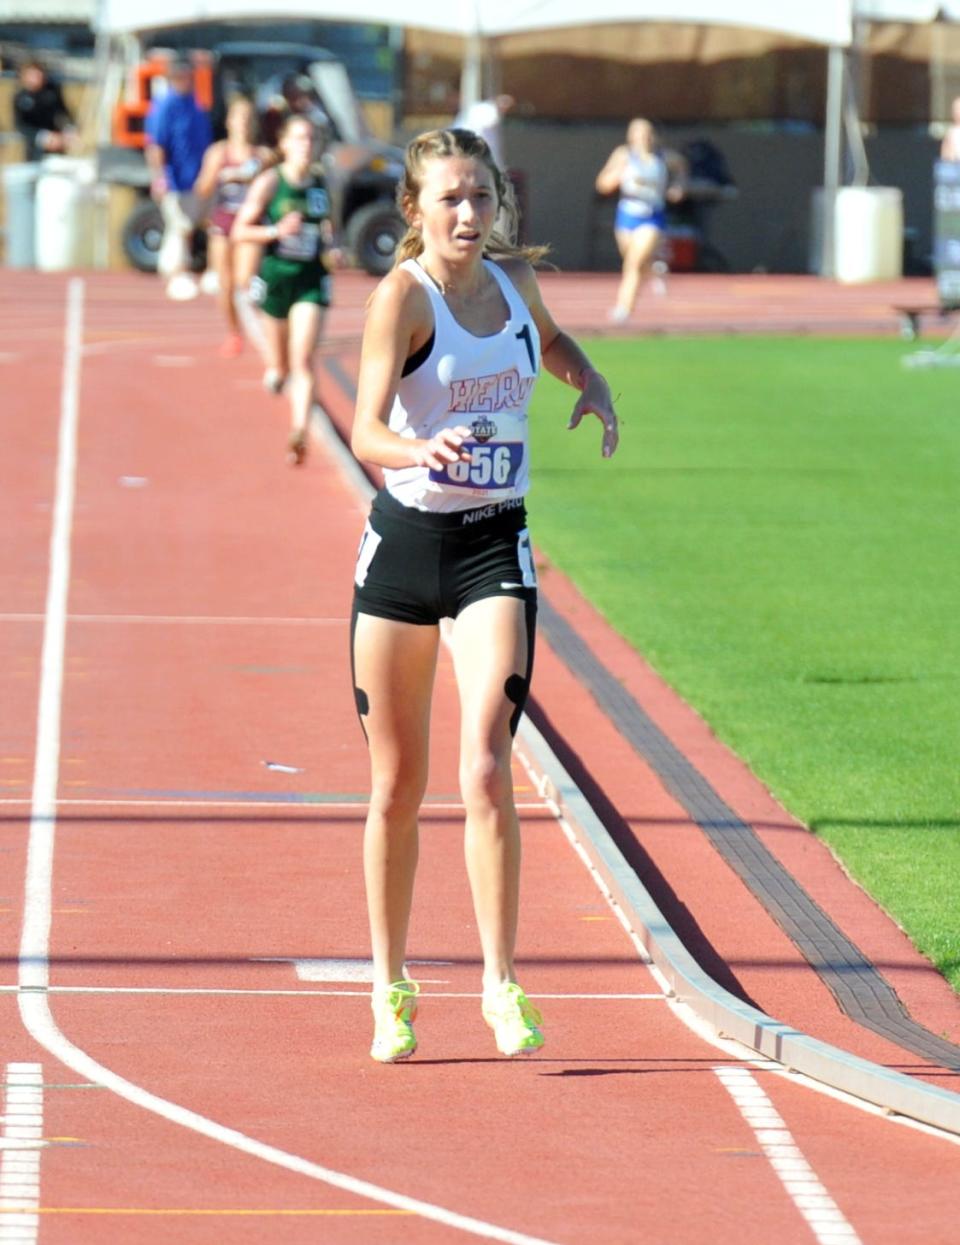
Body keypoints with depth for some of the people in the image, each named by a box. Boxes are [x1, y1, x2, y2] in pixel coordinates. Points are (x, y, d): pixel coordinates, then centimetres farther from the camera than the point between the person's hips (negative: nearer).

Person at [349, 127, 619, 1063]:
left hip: (494, 548, 2)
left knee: (485, 770, -14)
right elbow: (365, 431, -26)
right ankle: (391, 986, 23)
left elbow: (549, 340, 29)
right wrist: (422, 449, -47)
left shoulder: (514, 278, 3)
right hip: (404, 541, -2)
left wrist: (592, 381, 9)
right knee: (397, 785, 8)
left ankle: (500, 983, -9)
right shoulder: (402, 294, -13)